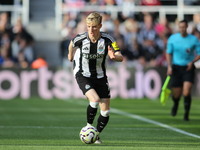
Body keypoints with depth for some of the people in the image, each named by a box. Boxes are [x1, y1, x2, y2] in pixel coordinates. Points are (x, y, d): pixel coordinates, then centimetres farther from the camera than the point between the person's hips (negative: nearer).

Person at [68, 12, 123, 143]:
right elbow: (72, 43, 7)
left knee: (105, 111, 1)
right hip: (82, 75, -3)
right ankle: (89, 127, -4)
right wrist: (71, 54, 25)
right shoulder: (80, 39, -18)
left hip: (100, 76, 3)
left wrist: (114, 56, -45)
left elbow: (121, 58, -22)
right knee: (95, 99, -28)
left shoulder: (107, 39, -17)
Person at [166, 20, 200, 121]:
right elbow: (168, 53, 8)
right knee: (176, 95, 5)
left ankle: (186, 114, -3)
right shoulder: (172, 38, -1)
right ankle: (175, 105, 41)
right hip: (176, 68, 2)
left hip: (188, 68, -1)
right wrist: (169, 66, -3)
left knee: (186, 93, -18)